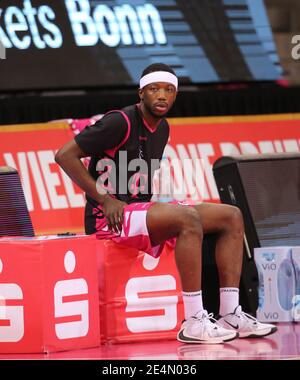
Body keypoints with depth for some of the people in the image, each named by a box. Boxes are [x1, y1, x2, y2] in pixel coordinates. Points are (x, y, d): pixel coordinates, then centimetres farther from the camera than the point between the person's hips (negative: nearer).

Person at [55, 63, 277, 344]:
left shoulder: (162, 128, 13)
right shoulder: (120, 122, -13)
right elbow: (65, 155, -15)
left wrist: (149, 203, 8)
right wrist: (105, 200, -18)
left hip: (141, 209, 10)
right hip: (110, 218, -10)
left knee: (232, 217, 2)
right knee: (188, 218, -34)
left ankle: (230, 316, -5)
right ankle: (193, 323, -34)